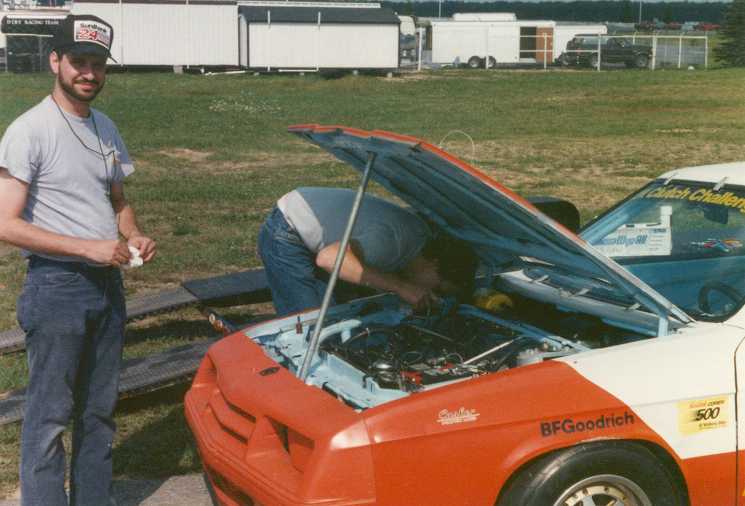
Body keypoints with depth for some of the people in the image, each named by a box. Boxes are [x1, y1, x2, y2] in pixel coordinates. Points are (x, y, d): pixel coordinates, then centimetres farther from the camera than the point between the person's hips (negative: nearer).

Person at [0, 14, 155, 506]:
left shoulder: (105, 129, 10)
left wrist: (134, 236, 0)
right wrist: (89, 247, -22)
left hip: (107, 284, 7)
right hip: (57, 285, -7)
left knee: (100, 409, 15)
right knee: (50, 414, -1)